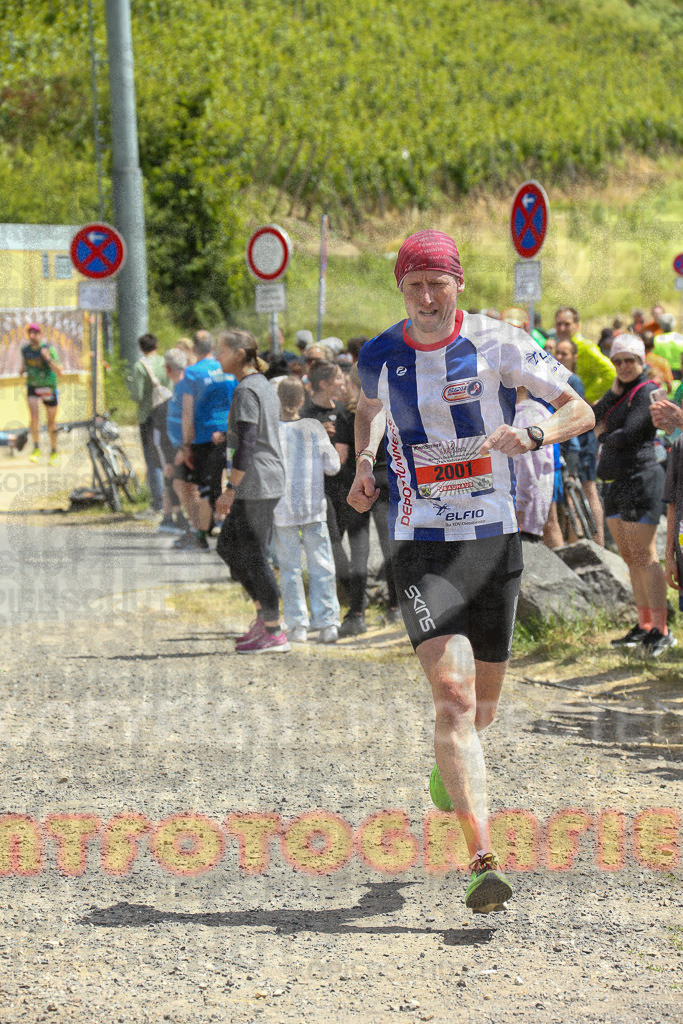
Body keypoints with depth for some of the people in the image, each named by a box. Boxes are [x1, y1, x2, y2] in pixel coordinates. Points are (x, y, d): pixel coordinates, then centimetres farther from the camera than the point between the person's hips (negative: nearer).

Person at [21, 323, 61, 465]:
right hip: (32, 387, 2)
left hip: (49, 388, -2)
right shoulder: (25, 349, -3)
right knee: (34, 416, -20)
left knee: (52, 422, 8)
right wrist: (23, 368, -5)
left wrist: (48, 358, -37)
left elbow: (58, 372, -21)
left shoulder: (49, 349, -16)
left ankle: (54, 452, 25)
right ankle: (36, 448, -8)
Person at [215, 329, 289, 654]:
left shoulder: (246, 391, -15)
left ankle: (274, 633, -1)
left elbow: (247, 444, -21)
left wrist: (230, 489, -21)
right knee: (227, 547, 16)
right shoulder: (265, 386, 16)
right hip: (270, 481, 10)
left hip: (255, 484, -10)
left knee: (253, 555, -5)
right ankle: (265, 615, 17)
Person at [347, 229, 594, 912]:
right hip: (421, 545, -1)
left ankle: (451, 770, 50)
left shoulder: (498, 344, -5)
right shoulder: (380, 357, 1)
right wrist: (364, 462, 8)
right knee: (452, 693, -18)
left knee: (483, 699, 13)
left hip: (495, 540, 1)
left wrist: (532, 435, -23)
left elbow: (581, 411, -4)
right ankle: (483, 861, -27)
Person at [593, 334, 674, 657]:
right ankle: (644, 625, 15)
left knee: (644, 558, -11)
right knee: (630, 557, 10)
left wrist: (604, 436, 1)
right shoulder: (622, 392, 17)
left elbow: (628, 434, -18)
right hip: (615, 482, 9)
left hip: (639, 479, -9)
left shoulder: (646, 392, -10)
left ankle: (661, 630, -11)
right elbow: (594, 418, 4)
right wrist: (614, 391, -7)